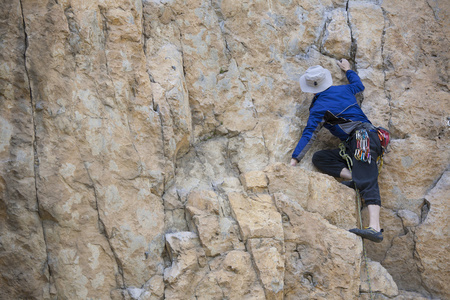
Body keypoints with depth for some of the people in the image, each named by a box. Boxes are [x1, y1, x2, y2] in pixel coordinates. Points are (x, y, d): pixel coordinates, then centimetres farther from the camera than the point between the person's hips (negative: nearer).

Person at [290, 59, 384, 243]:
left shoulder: (318, 109, -2)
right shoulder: (343, 90, 18)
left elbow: (308, 135, -5)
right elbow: (359, 85, 40)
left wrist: (294, 159, -2)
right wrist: (348, 70, 56)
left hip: (363, 138, -9)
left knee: (367, 182, -25)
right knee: (319, 158, 6)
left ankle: (374, 228, -42)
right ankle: (355, 178, -11)